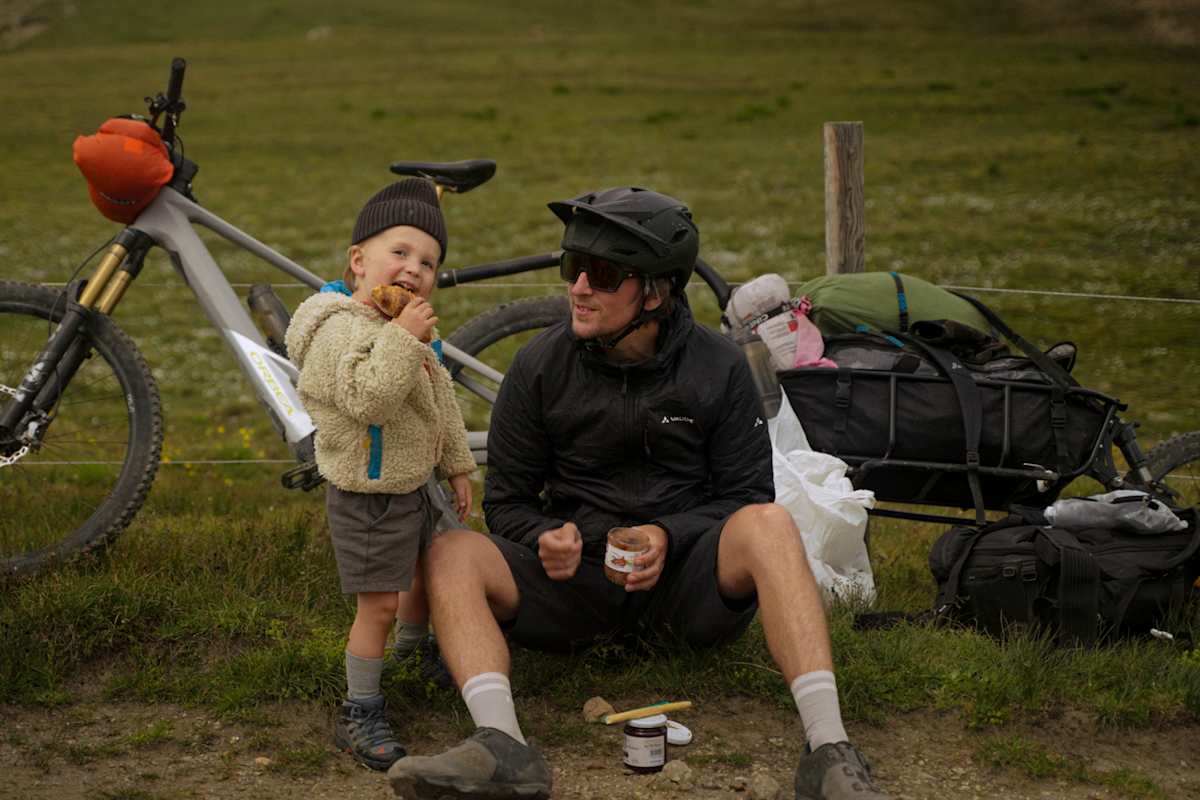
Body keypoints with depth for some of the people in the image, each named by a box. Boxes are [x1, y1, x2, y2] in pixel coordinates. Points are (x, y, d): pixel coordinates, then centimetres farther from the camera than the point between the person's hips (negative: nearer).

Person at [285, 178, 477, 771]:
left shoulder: (402, 326, 8)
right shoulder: (340, 329, -24)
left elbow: (442, 403, 17)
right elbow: (367, 397, -39)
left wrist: (456, 465, 21)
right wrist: (403, 338, -38)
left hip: (413, 486, 10)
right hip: (369, 499, -10)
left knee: (426, 575, 26)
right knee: (379, 605, -4)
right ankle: (360, 714, 10)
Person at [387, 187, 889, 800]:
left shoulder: (718, 367, -1)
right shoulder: (541, 366, 1)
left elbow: (747, 494, 1)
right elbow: (506, 499, 7)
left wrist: (669, 536, -17)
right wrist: (546, 537, -16)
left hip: (685, 577, -1)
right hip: (574, 576, 1)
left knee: (769, 524, -31)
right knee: (451, 555, -23)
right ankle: (503, 750, -43)